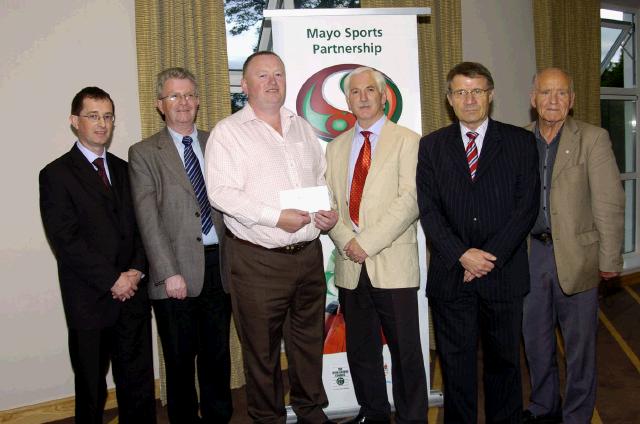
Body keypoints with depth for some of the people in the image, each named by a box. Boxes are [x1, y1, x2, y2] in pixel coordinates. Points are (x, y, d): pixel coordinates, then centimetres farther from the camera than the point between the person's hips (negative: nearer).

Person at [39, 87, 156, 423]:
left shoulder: (124, 170, 13)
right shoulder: (56, 174, -3)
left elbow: (140, 226, 11)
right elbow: (65, 241, -11)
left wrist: (136, 270, -5)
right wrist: (113, 280, -13)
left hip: (132, 295, 4)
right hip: (90, 301, -4)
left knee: (139, 383, 11)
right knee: (92, 387, 11)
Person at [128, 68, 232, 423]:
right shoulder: (144, 153, 2)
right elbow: (149, 219, -5)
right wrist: (169, 273, -13)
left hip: (218, 264, 3)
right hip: (176, 272, -3)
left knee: (218, 354, 14)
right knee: (180, 359, 10)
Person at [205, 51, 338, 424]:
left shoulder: (302, 127, 14)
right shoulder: (228, 132, -4)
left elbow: (321, 177, 21)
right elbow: (221, 193, -14)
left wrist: (330, 211, 1)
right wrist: (277, 217, -19)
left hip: (309, 253, 5)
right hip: (259, 261, -5)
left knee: (309, 339, 17)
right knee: (262, 349, 8)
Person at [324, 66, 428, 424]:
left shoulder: (407, 141, 0)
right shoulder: (337, 147, 15)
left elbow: (409, 201, -11)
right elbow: (328, 203, 10)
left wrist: (367, 242, -15)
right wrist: (347, 241, -7)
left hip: (393, 264, -4)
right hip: (351, 266, 5)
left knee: (405, 351, 3)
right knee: (360, 349, 14)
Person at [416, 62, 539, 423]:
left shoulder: (520, 142, 4)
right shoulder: (432, 146, 6)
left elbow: (527, 206, -4)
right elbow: (429, 210, -1)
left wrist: (490, 257, -12)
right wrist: (462, 254, -13)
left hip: (504, 273, 0)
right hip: (451, 276, 1)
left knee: (503, 361, 14)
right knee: (456, 365, 9)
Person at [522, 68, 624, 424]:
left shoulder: (593, 139, -5)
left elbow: (610, 204, -7)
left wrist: (610, 260, -9)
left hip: (577, 255, -3)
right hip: (532, 252, 4)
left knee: (579, 344, 8)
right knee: (535, 338, 16)